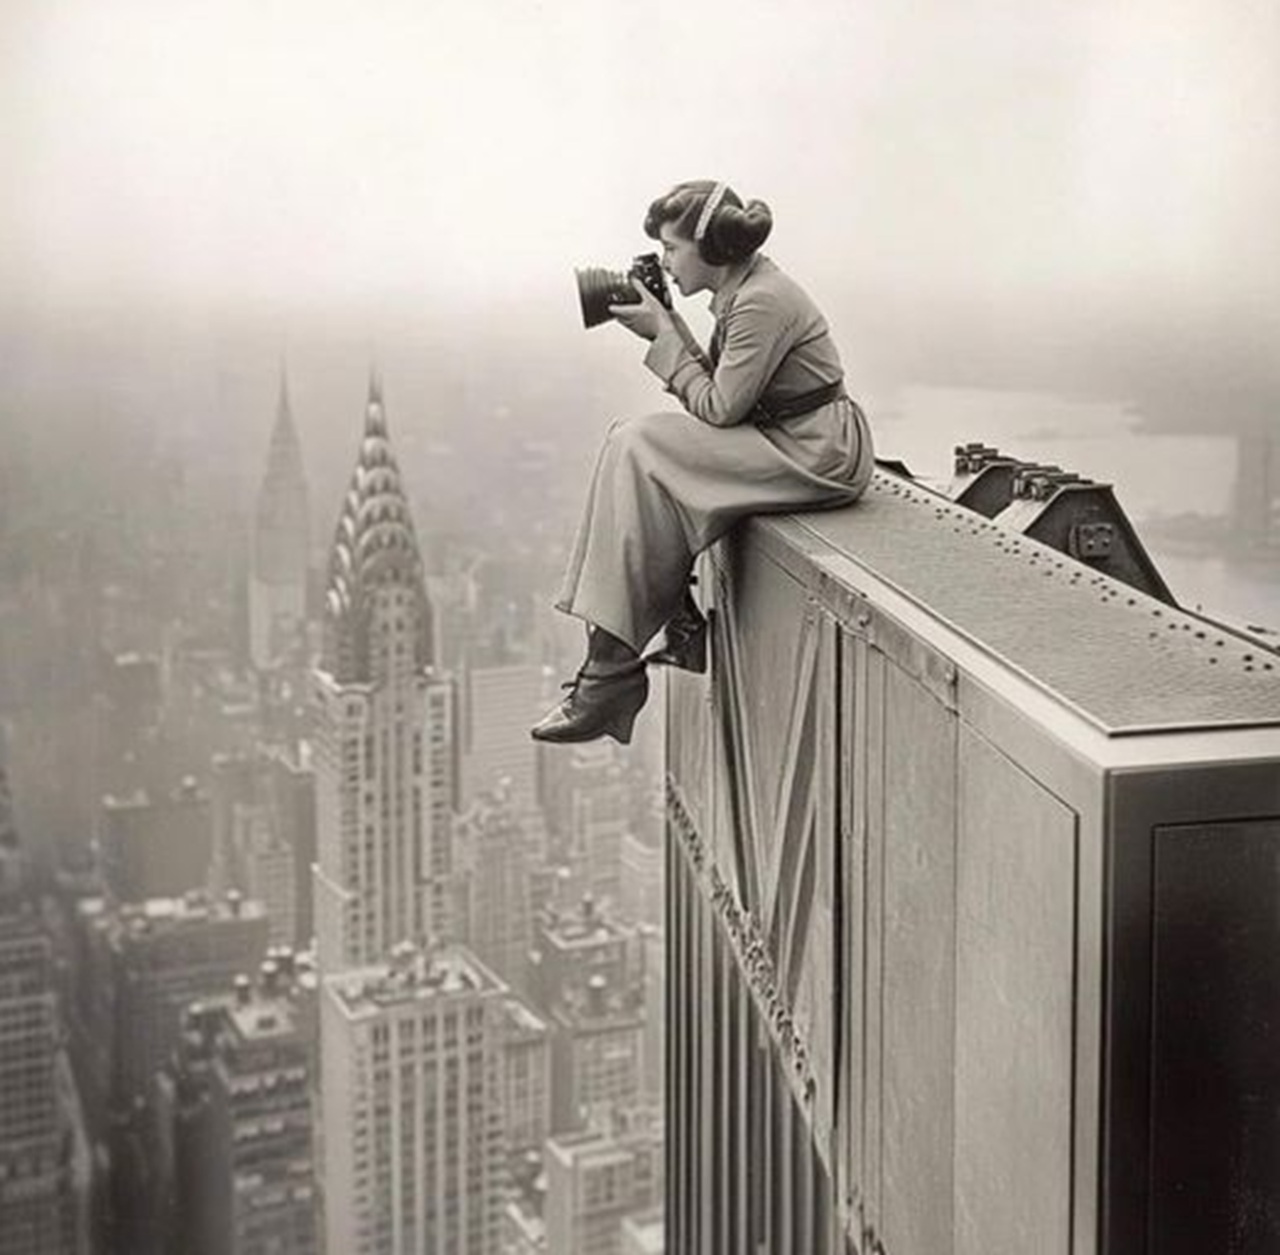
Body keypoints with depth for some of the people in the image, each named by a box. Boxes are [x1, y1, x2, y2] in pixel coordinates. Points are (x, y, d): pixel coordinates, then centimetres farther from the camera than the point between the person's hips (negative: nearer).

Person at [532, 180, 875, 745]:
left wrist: (663, 333, -10)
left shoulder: (761, 302, -19)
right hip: (787, 441, 10)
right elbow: (719, 395, 12)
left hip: (820, 456, -10)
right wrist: (669, 329, 3)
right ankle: (683, 627, 1)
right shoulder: (742, 290, 11)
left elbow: (718, 407, -18)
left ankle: (615, 671, -15)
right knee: (634, 441, 3)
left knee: (640, 451, -17)